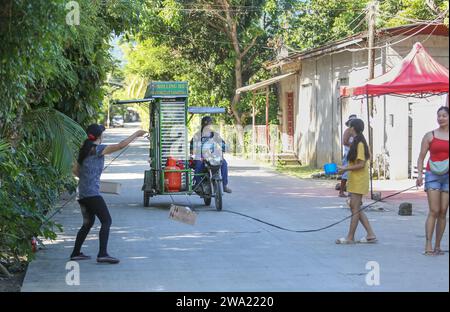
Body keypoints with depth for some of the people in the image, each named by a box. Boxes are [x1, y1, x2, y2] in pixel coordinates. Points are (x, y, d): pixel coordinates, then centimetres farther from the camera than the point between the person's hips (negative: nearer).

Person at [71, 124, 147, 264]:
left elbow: (75, 170, 22)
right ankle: (102, 254, -19)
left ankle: (76, 253, 22)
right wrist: (136, 134, -3)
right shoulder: (98, 149, -8)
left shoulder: (84, 150, 15)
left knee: (88, 223, 19)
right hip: (92, 192, -9)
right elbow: (121, 145, -12)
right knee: (106, 221, -9)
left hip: (82, 193, 9)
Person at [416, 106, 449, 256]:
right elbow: (421, 157, 5)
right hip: (433, 175, -2)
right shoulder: (430, 136, 4)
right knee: (434, 211, -10)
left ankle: (437, 246, 9)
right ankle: (428, 245, -11)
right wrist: (420, 174, -8)